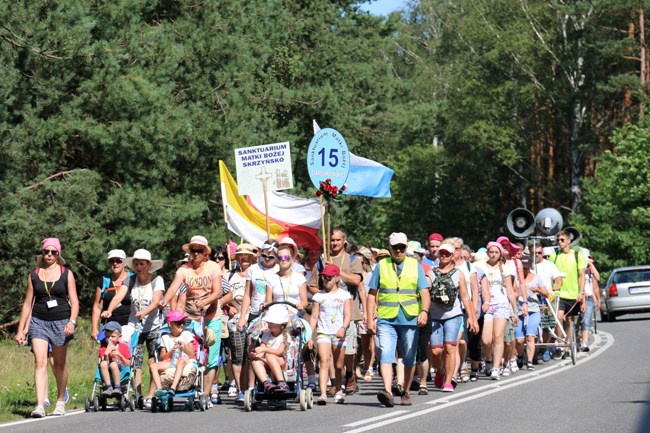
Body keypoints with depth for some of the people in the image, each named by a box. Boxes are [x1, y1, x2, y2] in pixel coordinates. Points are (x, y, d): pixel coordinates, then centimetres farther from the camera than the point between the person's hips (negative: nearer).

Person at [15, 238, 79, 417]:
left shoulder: (66, 274, 4)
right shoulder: (34, 275, 8)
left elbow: (74, 301, 1)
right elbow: (27, 303, 11)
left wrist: (72, 321, -16)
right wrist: (20, 330, 8)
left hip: (60, 322, -1)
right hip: (39, 321, 1)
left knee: (59, 364, 10)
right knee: (40, 362, -13)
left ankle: (61, 402, 26)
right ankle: (40, 406, -21)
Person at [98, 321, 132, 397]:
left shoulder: (124, 346, 9)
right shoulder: (103, 348, 11)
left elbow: (128, 364, 3)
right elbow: (103, 362, -1)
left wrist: (119, 355, -10)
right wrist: (106, 354, -16)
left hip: (120, 371, -2)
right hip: (108, 374, 2)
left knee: (113, 364, -35)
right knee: (103, 364, -31)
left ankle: (117, 388, -28)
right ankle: (109, 387, -31)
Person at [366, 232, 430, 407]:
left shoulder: (415, 266, 9)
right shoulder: (381, 266, 8)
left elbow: (424, 292, 1)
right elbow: (372, 294, 8)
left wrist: (424, 311, -17)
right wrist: (370, 318, 0)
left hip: (410, 319, 1)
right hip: (386, 320, -1)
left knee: (409, 357, 8)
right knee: (386, 353, -17)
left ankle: (405, 392, 21)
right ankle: (388, 391, -27)